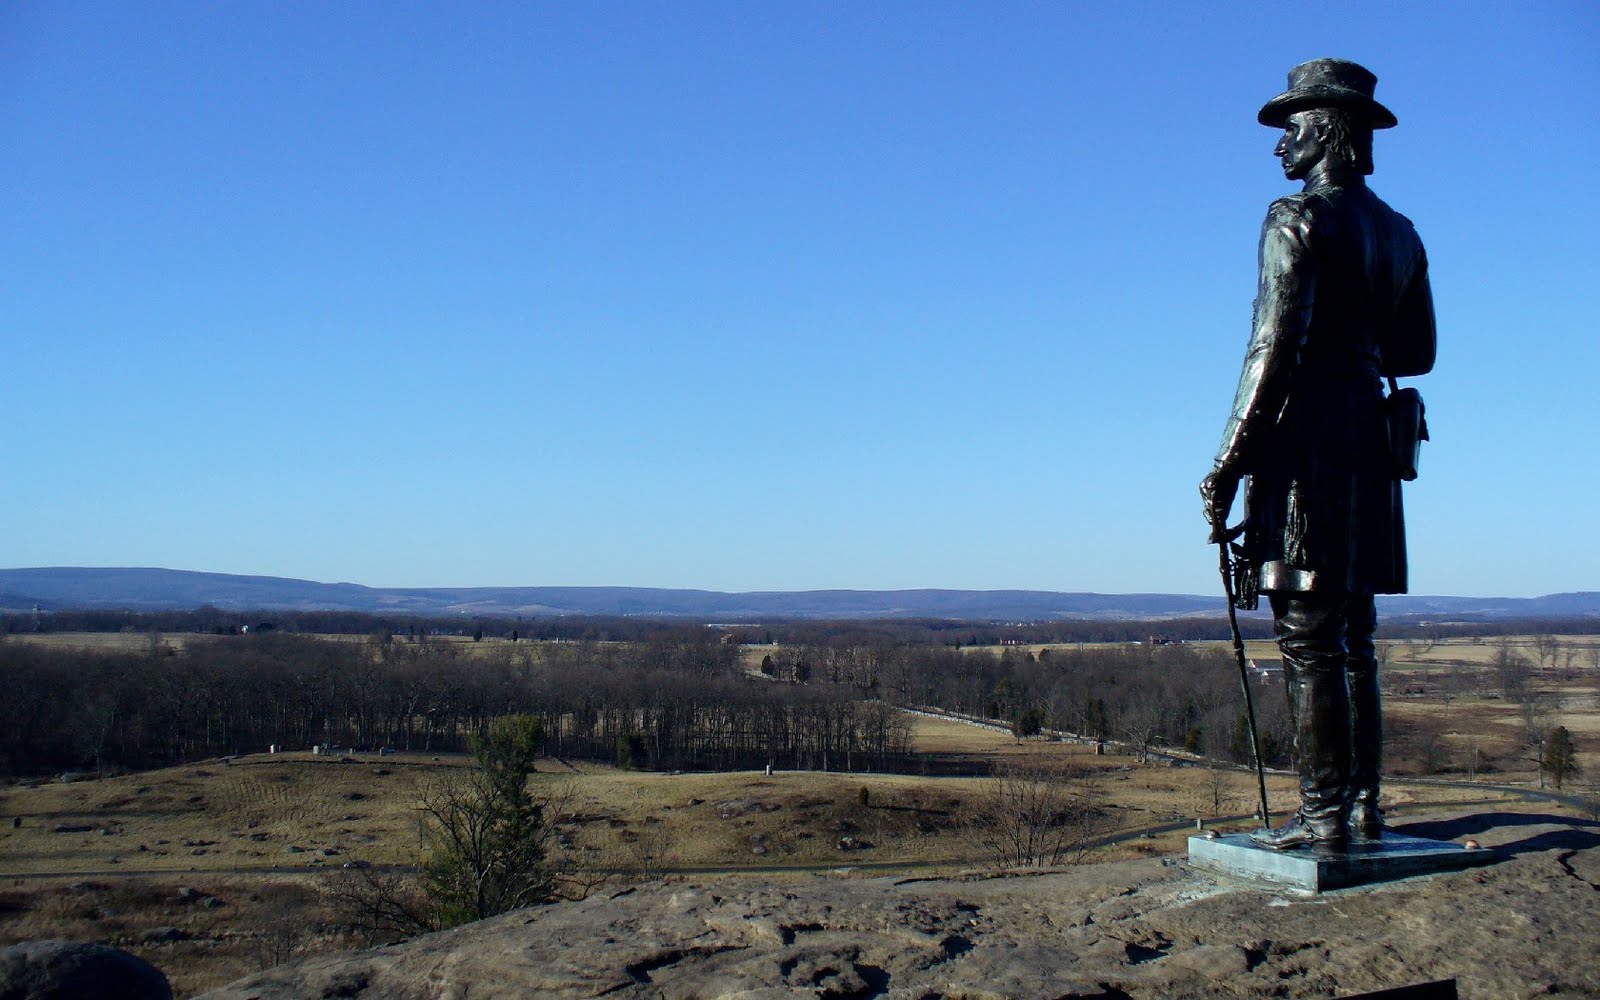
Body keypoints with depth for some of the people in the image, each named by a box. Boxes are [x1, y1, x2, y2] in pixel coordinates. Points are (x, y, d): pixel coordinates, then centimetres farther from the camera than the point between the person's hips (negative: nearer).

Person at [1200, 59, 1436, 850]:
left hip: (1307, 433, -8)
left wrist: (1227, 463, -15)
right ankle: (1363, 805, 16)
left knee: (1307, 638, -5)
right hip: (1370, 433, 8)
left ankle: (1324, 814, -3)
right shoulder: (1398, 232, 15)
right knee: (1353, 636, 12)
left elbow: (1276, 346, -17)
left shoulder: (1300, 218, -9)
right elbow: (1417, 351, 19)